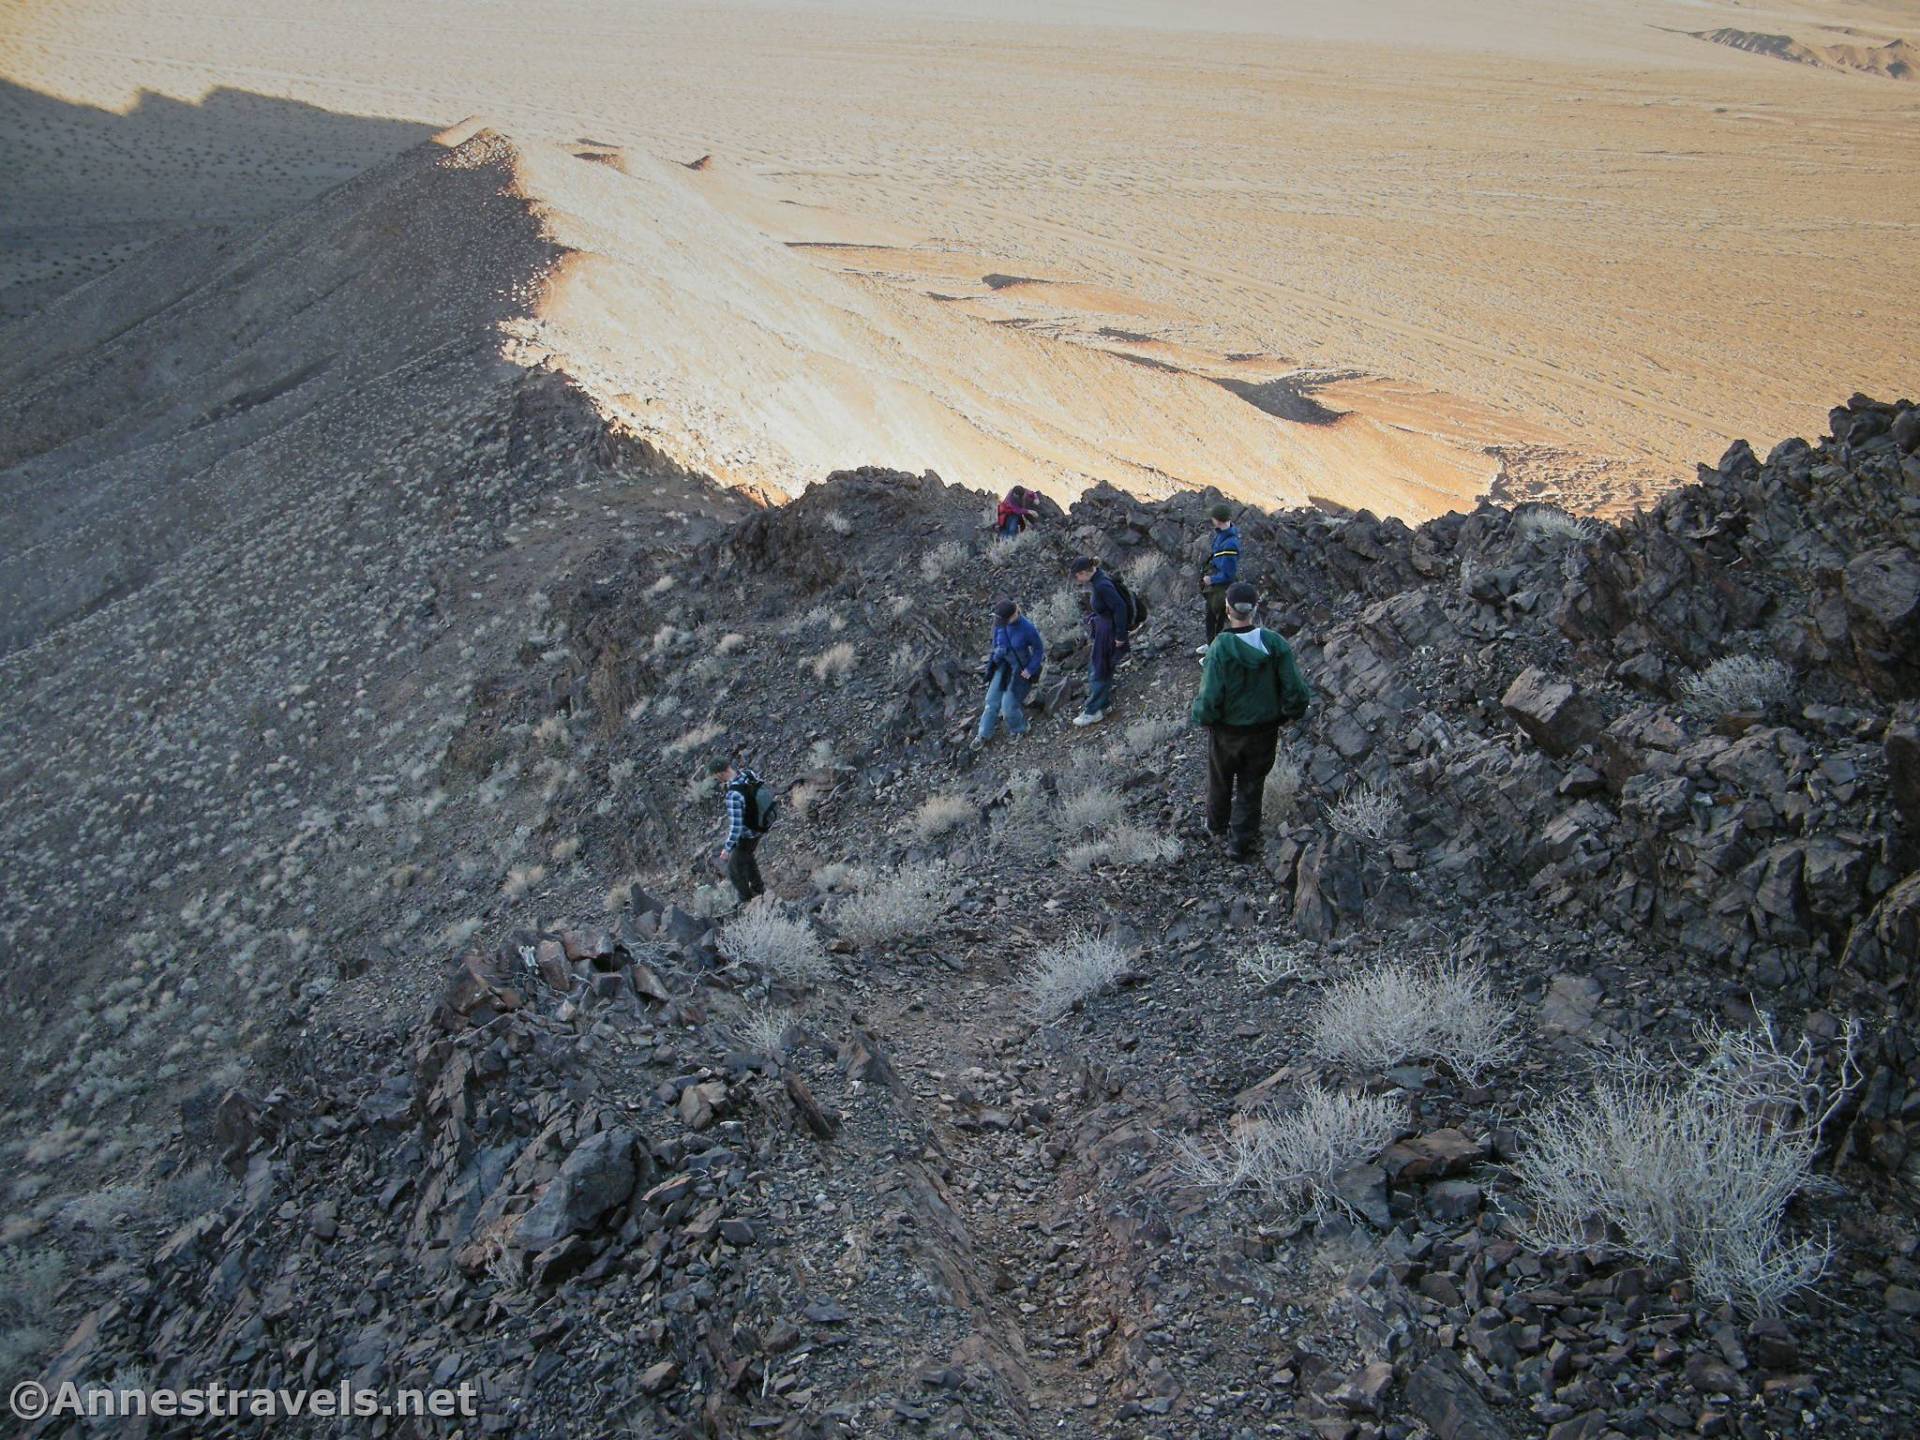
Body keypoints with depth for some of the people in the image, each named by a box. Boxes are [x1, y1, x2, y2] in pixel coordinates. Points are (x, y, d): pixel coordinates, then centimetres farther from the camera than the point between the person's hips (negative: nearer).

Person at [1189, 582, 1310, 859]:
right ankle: (1241, 843, 27)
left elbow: (1210, 696, -24)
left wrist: (1202, 717, -4)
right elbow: (1295, 688, -14)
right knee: (1251, 787, 18)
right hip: (1264, 730, 1)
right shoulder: (1274, 643, -17)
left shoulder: (1220, 647, -25)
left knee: (1220, 782, 24)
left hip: (1226, 731, -1)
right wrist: (1291, 713, 6)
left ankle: (1217, 828, 46)